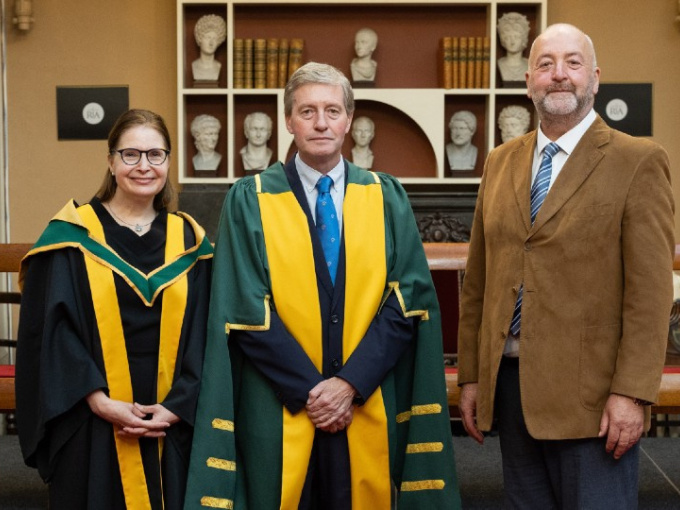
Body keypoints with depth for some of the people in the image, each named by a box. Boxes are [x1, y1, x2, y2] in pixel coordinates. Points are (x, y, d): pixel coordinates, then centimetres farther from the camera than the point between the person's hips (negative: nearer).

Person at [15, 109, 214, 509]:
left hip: (170, 429, 3)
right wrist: (98, 400, -16)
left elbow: (203, 336, 4)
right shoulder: (71, 235, -1)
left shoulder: (189, 242, 7)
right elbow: (49, 330, -7)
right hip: (92, 432, -2)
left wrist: (178, 407, -9)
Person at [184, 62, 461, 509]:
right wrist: (308, 389, -12)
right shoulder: (250, 200, 0)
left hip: (369, 409, 2)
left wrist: (352, 382, -12)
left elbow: (408, 302, -2)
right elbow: (247, 313, -6)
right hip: (279, 412, -1)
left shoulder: (387, 198, 5)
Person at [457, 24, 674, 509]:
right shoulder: (501, 162, 11)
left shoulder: (638, 161, -5)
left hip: (591, 392, -5)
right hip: (510, 380, 5)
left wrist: (632, 393, -15)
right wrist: (471, 376, 10)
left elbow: (651, 291, -10)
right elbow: (478, 281, 13)